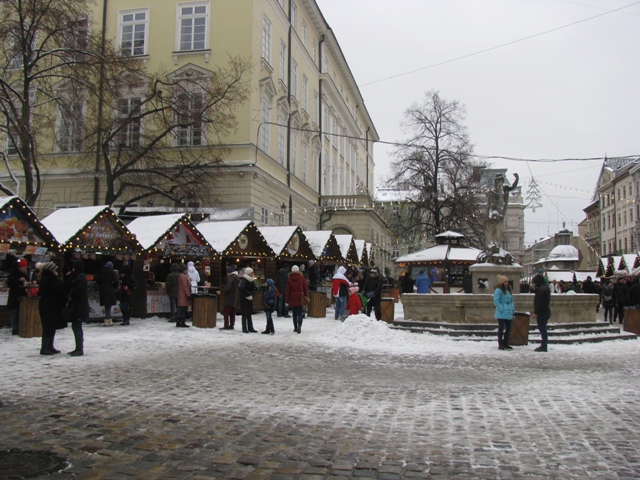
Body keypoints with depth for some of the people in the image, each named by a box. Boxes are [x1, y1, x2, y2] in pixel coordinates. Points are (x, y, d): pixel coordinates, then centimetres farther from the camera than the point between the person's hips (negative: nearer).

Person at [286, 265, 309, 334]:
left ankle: (295, 327, 14)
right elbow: (305, 288, 0)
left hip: (293, 298, 1)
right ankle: (299, 325, -24)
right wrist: (306, 296, 8)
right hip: (300, 298, -1)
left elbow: (288, 290, 1)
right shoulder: (301, 277, -2)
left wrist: (287, 299, 6)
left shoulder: (289, 279, -1)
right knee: (299, 313, -1)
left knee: (294, 313, 11)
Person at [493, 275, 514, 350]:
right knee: (501, 328, -3)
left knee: (508, 328, 11)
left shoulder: (508, 290, 16)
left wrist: (512, 308, 9)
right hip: (501, 314, -8)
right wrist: (501, 309, -20)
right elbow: (496, 301, -17)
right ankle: (500, 344, 4)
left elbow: (511, 300, 23)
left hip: (508, 314, 8)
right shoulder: (498, 290, -11)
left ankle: (505, 343, 23)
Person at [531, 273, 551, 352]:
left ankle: (543, 346, -5)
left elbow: (539, 302, -22)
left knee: (542, 329, -7)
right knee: (543, 329, 14)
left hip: (542, 312, -10)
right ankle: (543, 346, 19)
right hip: (546, 312, 10)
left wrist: (536, 312, -20)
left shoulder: (541, 289, -17)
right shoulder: (546, 287, 15)